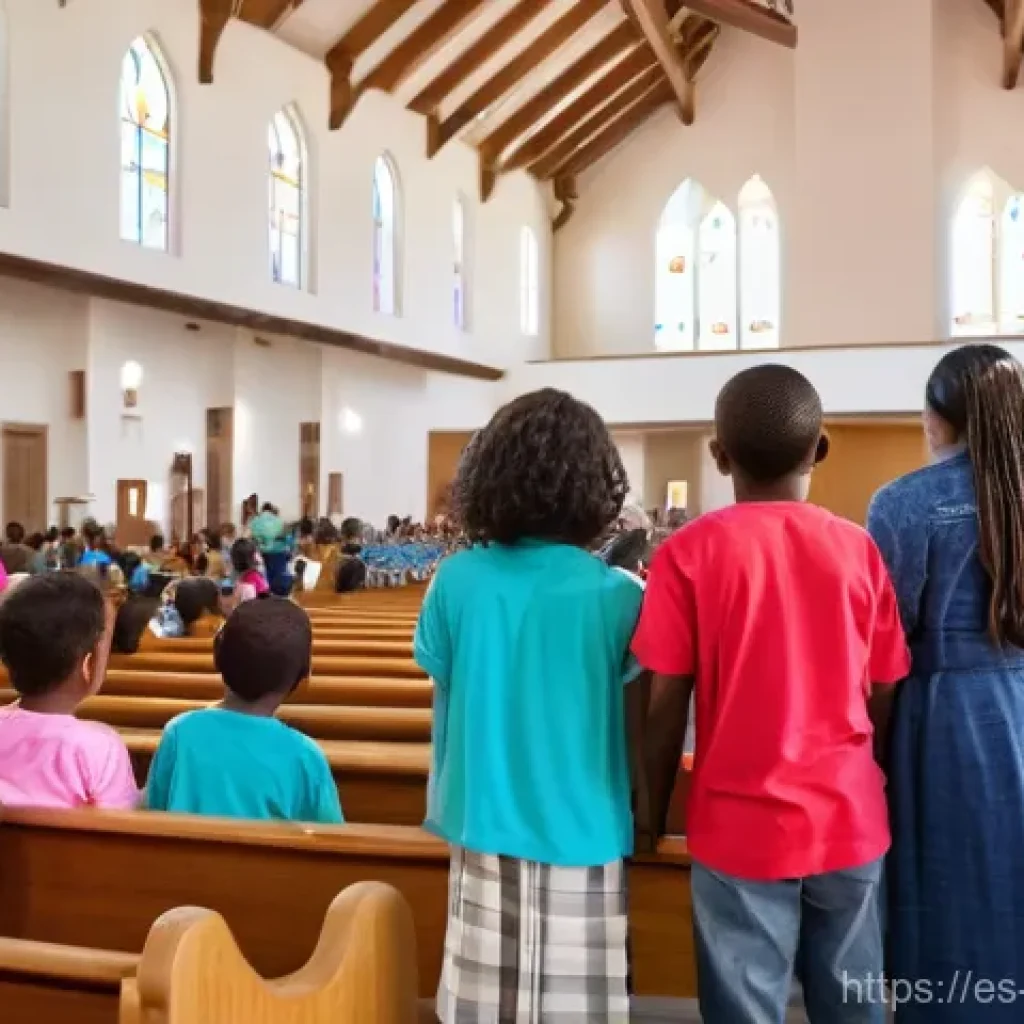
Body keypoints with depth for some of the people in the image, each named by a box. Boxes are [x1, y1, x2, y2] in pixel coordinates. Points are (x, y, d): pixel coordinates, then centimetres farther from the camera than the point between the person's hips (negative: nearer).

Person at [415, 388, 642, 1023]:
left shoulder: (456, 582, -6)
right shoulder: (617, 596, -11)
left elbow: (445, 709, 3)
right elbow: (637, 727, -3)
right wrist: (646, 820, 13)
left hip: (483, 829, 2)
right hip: (583, 835, -2)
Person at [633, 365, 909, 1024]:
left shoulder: (690, 551, -8)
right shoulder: (859, 549, 0)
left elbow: (667, 706, -7)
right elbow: (884, 699, 5)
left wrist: (654, 815, 5)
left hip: (740, 828, -2)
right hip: (850, 821, 3)